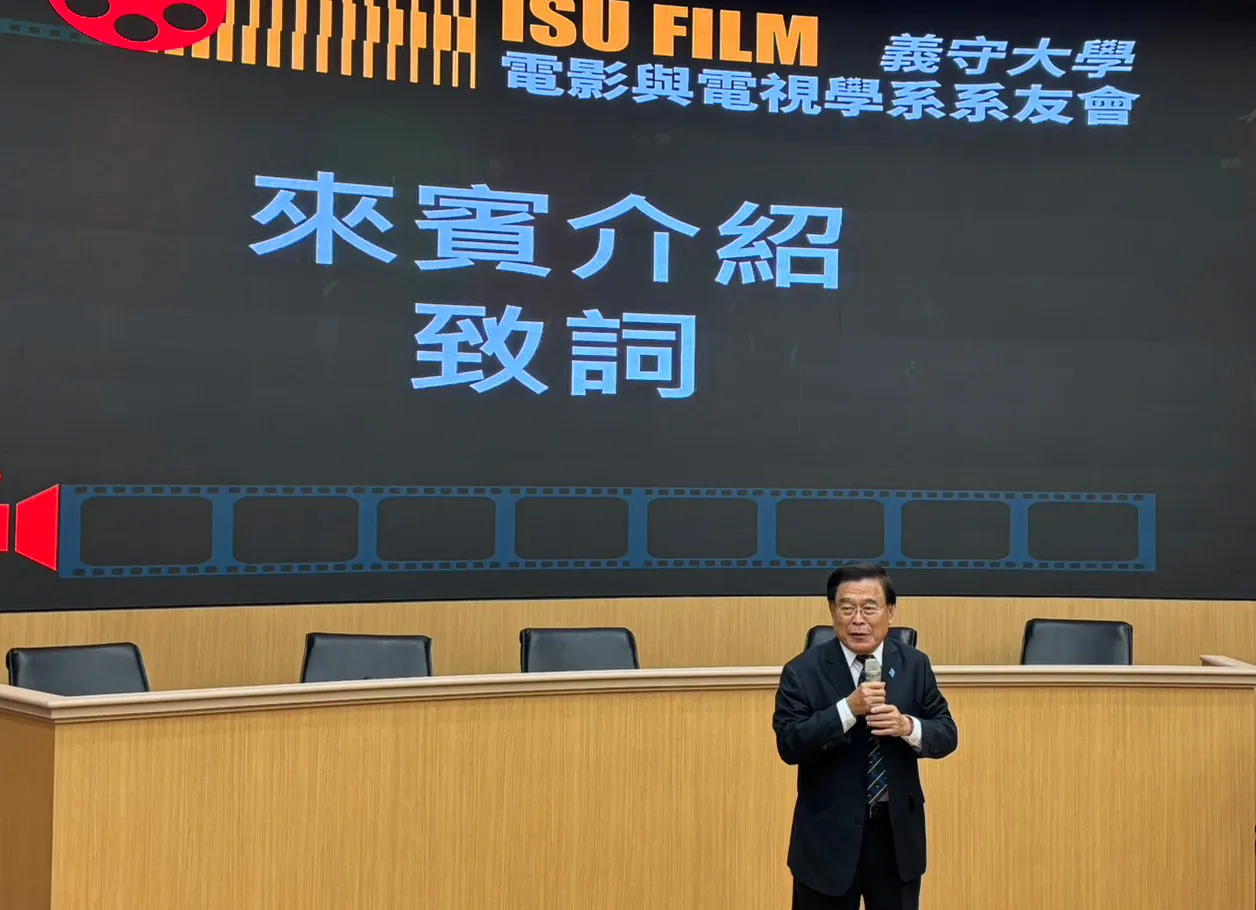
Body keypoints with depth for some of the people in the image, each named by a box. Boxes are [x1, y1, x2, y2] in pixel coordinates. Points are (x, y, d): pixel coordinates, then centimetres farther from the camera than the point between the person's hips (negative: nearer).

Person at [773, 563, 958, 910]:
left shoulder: (915, 665, 2)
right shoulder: (803, 671, -8)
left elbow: (947, 735, 1)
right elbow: (789, 745, -17)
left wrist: (908, 726, -20)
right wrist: (848, 709, -28)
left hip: (898, 831, 3)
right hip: (829, 834, -3)